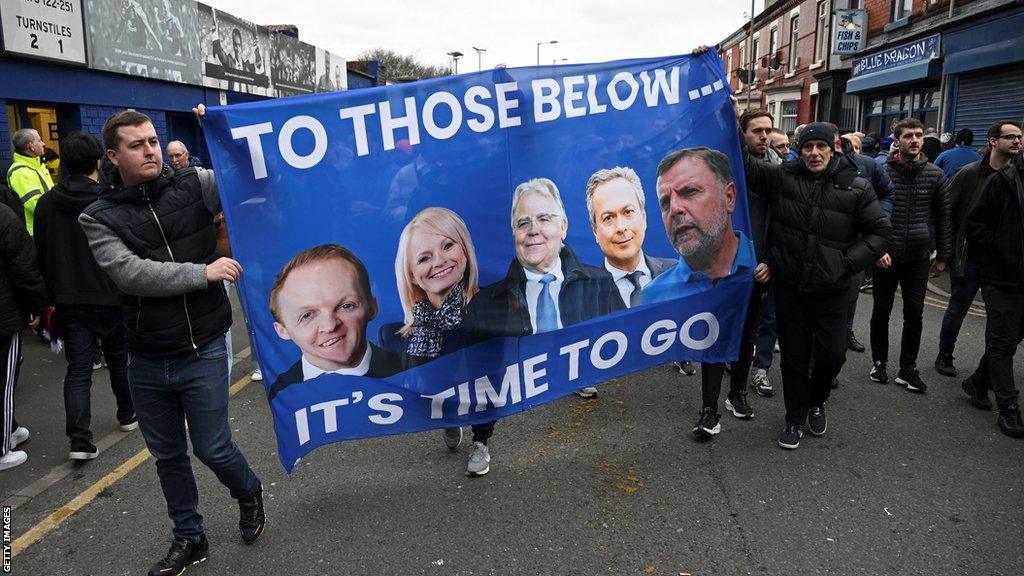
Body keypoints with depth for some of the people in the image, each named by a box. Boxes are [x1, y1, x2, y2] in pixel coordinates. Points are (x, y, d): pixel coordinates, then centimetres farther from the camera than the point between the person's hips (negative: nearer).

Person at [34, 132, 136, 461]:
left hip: (68, 301, 3)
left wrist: (54, 291, 18)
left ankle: (79, 440, -3)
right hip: (110, 298, -3)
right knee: (119, 359, 15)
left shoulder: (47, 203, 1)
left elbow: (40, 254, 8)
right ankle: (128, 416, 32)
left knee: (78, 368, 4)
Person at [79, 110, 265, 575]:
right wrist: (203, 272, -21)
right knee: (167, 456, 17)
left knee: (213, 449, 6)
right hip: (146, 363, 3)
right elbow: (130, 272, -16)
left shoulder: (195, 184, -3)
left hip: (203, 354, -2)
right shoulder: (99, 218, -2)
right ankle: (188, 538, 38)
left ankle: (248, 493, 39)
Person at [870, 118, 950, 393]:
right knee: (881, 312, 10)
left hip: (918, 257, 2)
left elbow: (942, 217, 8)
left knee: (914, 314, 4)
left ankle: (908, 368, 15)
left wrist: (942, 255, 8)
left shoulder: (935, 175, 2)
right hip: (885, 256, -1)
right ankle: (879, 361, 25)